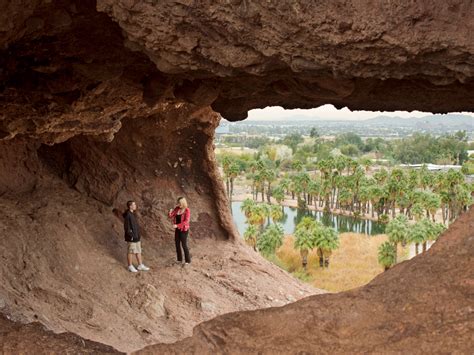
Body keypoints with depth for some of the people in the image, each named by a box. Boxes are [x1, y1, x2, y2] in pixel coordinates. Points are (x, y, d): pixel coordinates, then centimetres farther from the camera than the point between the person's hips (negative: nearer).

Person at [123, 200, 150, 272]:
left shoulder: (132, 214, 10)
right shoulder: (128, 215, -20)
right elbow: (127, 227, -21)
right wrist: (131, 236, -19)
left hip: (136, 237, 9)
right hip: (132, 238, -9)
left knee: (138, 251, 14)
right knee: (131, 252, 4)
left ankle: (140, 265, 22)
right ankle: (130, 267, 16)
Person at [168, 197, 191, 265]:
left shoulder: (187, 210, -17)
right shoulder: (177, 209, 1)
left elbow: (186, 221, -23)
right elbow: (170, 216, 0)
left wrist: (177, 225, -27)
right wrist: (170, 212, -23)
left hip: (184, 229, -6)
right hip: (177, 229, 7)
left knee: (184, 245, -3)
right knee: (177, 244, 10)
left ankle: (188, 260, 10)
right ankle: (179, 259, 23)